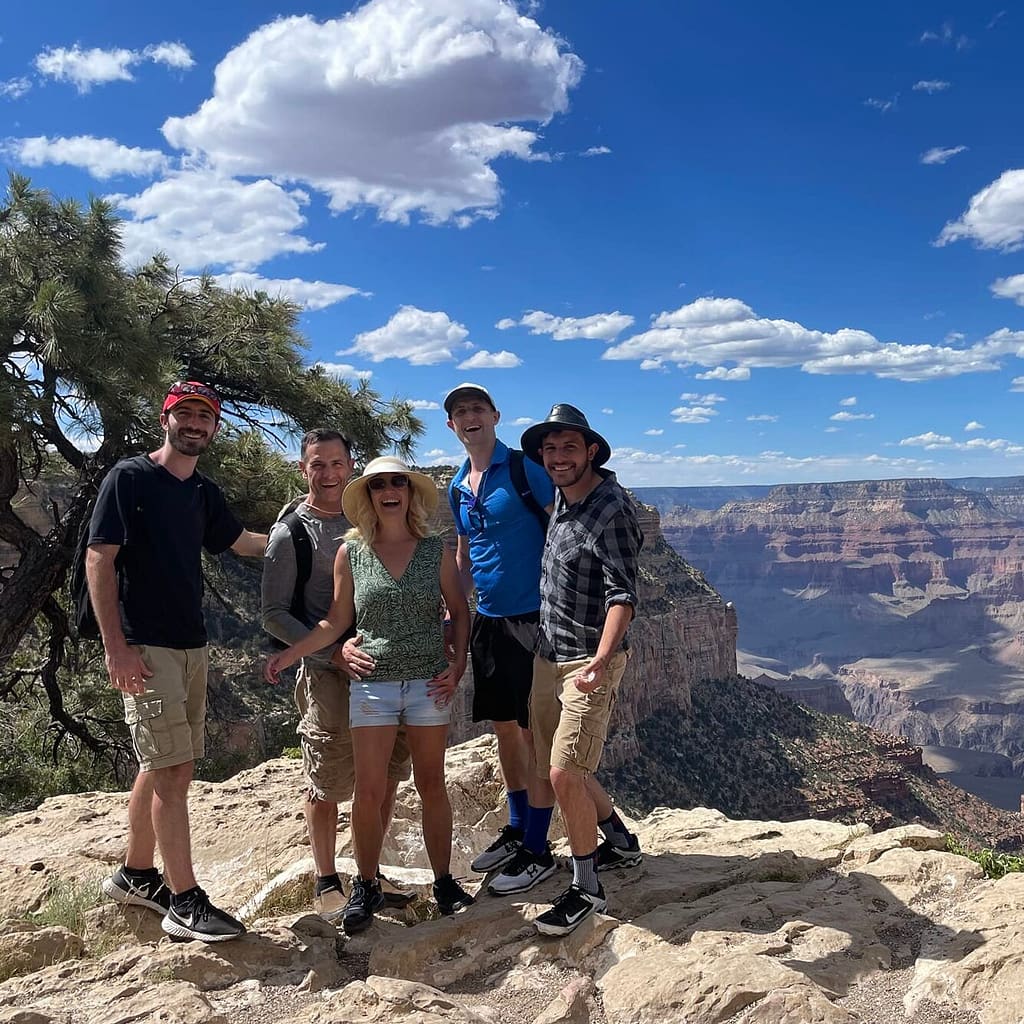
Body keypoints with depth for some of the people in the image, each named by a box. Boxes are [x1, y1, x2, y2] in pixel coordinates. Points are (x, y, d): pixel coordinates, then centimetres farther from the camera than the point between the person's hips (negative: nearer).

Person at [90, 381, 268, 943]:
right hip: (144, 648, -7)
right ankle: (184, 902, 0)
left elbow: (242, 542, 28)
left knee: (161, 765, 14)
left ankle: (136, 875, 29)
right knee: (173, 769, -7)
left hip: (192, 645, 7)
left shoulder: (204, 493, 13)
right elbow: (98, 560, -12)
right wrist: (115, 647, -17)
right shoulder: (129, 477, -7)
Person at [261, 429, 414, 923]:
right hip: (327, 672, -5)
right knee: (326, 785, 3)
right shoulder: (290, 532, -6)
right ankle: (327, 885, 21)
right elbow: (275, 615, -7)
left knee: (385, 777, 12)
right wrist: (332, 651, -16)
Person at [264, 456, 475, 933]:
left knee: (430, 785, 9)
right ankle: (366, 887, 18)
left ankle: (444, 881, 23)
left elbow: (459, 611, 8)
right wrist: (290, 654, -4)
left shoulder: (435, 550, 2)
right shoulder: (351, 553, 1)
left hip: (428, 683, 0)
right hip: (372, 684, 0)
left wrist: (457, 665, -3)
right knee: (369, 791, 0)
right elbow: (337, 620, 4)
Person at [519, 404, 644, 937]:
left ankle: (585, 889, 9)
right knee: (552, 767, 15)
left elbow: (623, 593, -25)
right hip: (547, 657, 9)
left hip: (589, 664, -9)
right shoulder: (561, 499, 8)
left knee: (564, 774, -11)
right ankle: (620, 840, 37)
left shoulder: (612, 509, -17)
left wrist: (601, 660, -39)